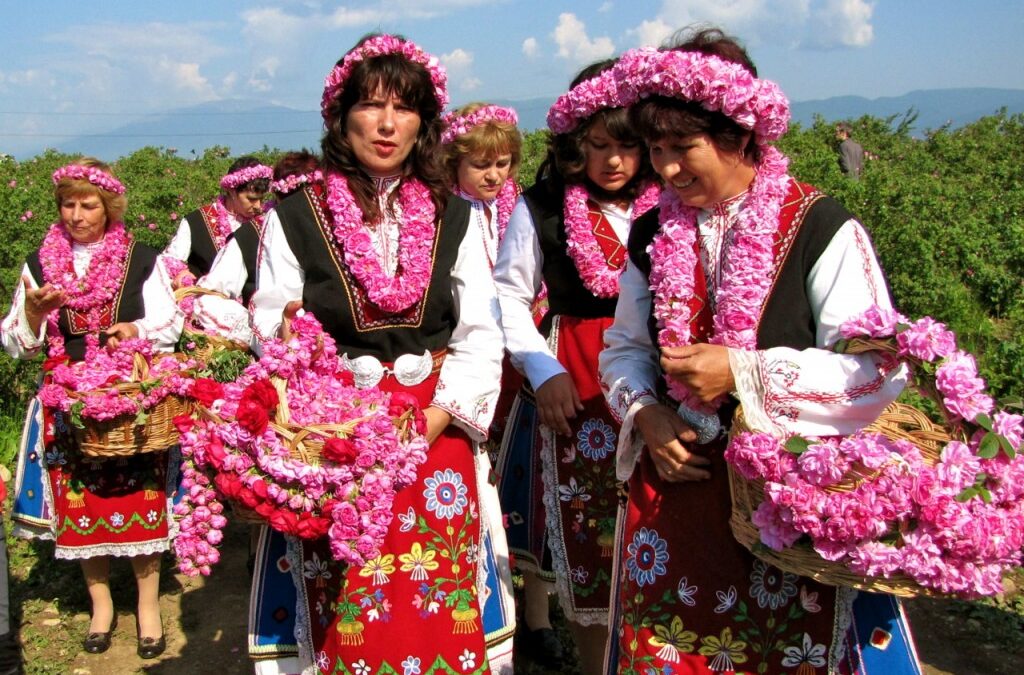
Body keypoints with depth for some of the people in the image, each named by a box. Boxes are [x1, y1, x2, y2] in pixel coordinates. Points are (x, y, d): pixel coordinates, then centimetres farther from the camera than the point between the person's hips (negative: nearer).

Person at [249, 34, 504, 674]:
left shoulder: (454, 218, 8)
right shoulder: (295, 218, 2)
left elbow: (481, 338, 2)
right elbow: (271, 336, 3)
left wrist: (431, 422, -10)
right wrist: (289, 335, -21)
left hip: (436, 439, 2)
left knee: (438, 619, 4)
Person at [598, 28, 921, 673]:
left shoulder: (819, 229, -9)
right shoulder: (653, 234, 6)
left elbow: (879, 369, -13)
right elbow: (624, 349, 15)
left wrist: (743, 372, -20)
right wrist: (645, 413, -5)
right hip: (673, 482, 4)